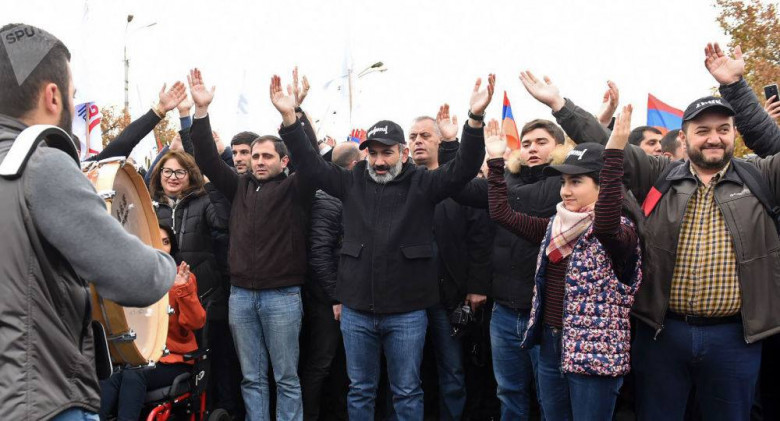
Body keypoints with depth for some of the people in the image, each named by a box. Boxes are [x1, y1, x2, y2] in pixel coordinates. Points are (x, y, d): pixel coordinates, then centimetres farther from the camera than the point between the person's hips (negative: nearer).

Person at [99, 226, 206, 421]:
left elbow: (196, 323, -10)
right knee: (110, 378, -29)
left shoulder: (182, 277, 1)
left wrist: (184, 289, -23)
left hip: (173, 360, -3)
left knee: (133, 376, -32)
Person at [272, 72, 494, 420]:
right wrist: (289, 118, -11)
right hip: (356, 310, 3)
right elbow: (310, 166, 2)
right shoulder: (352, 182, 6)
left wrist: (475, 119, -28)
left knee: (407, 393, 11)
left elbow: (463, 169, -13)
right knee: (360, 391, 16)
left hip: (407, 312, -2)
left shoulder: (422, 183, -2)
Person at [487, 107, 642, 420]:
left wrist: (614, 153, -42)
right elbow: (502, 213, 11)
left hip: (593, 351, -7)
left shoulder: (620, 230, -11)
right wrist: (496, 161, 4)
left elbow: (605, 225, -35)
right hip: (550, 343, 7)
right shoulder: (554, 227, 10)